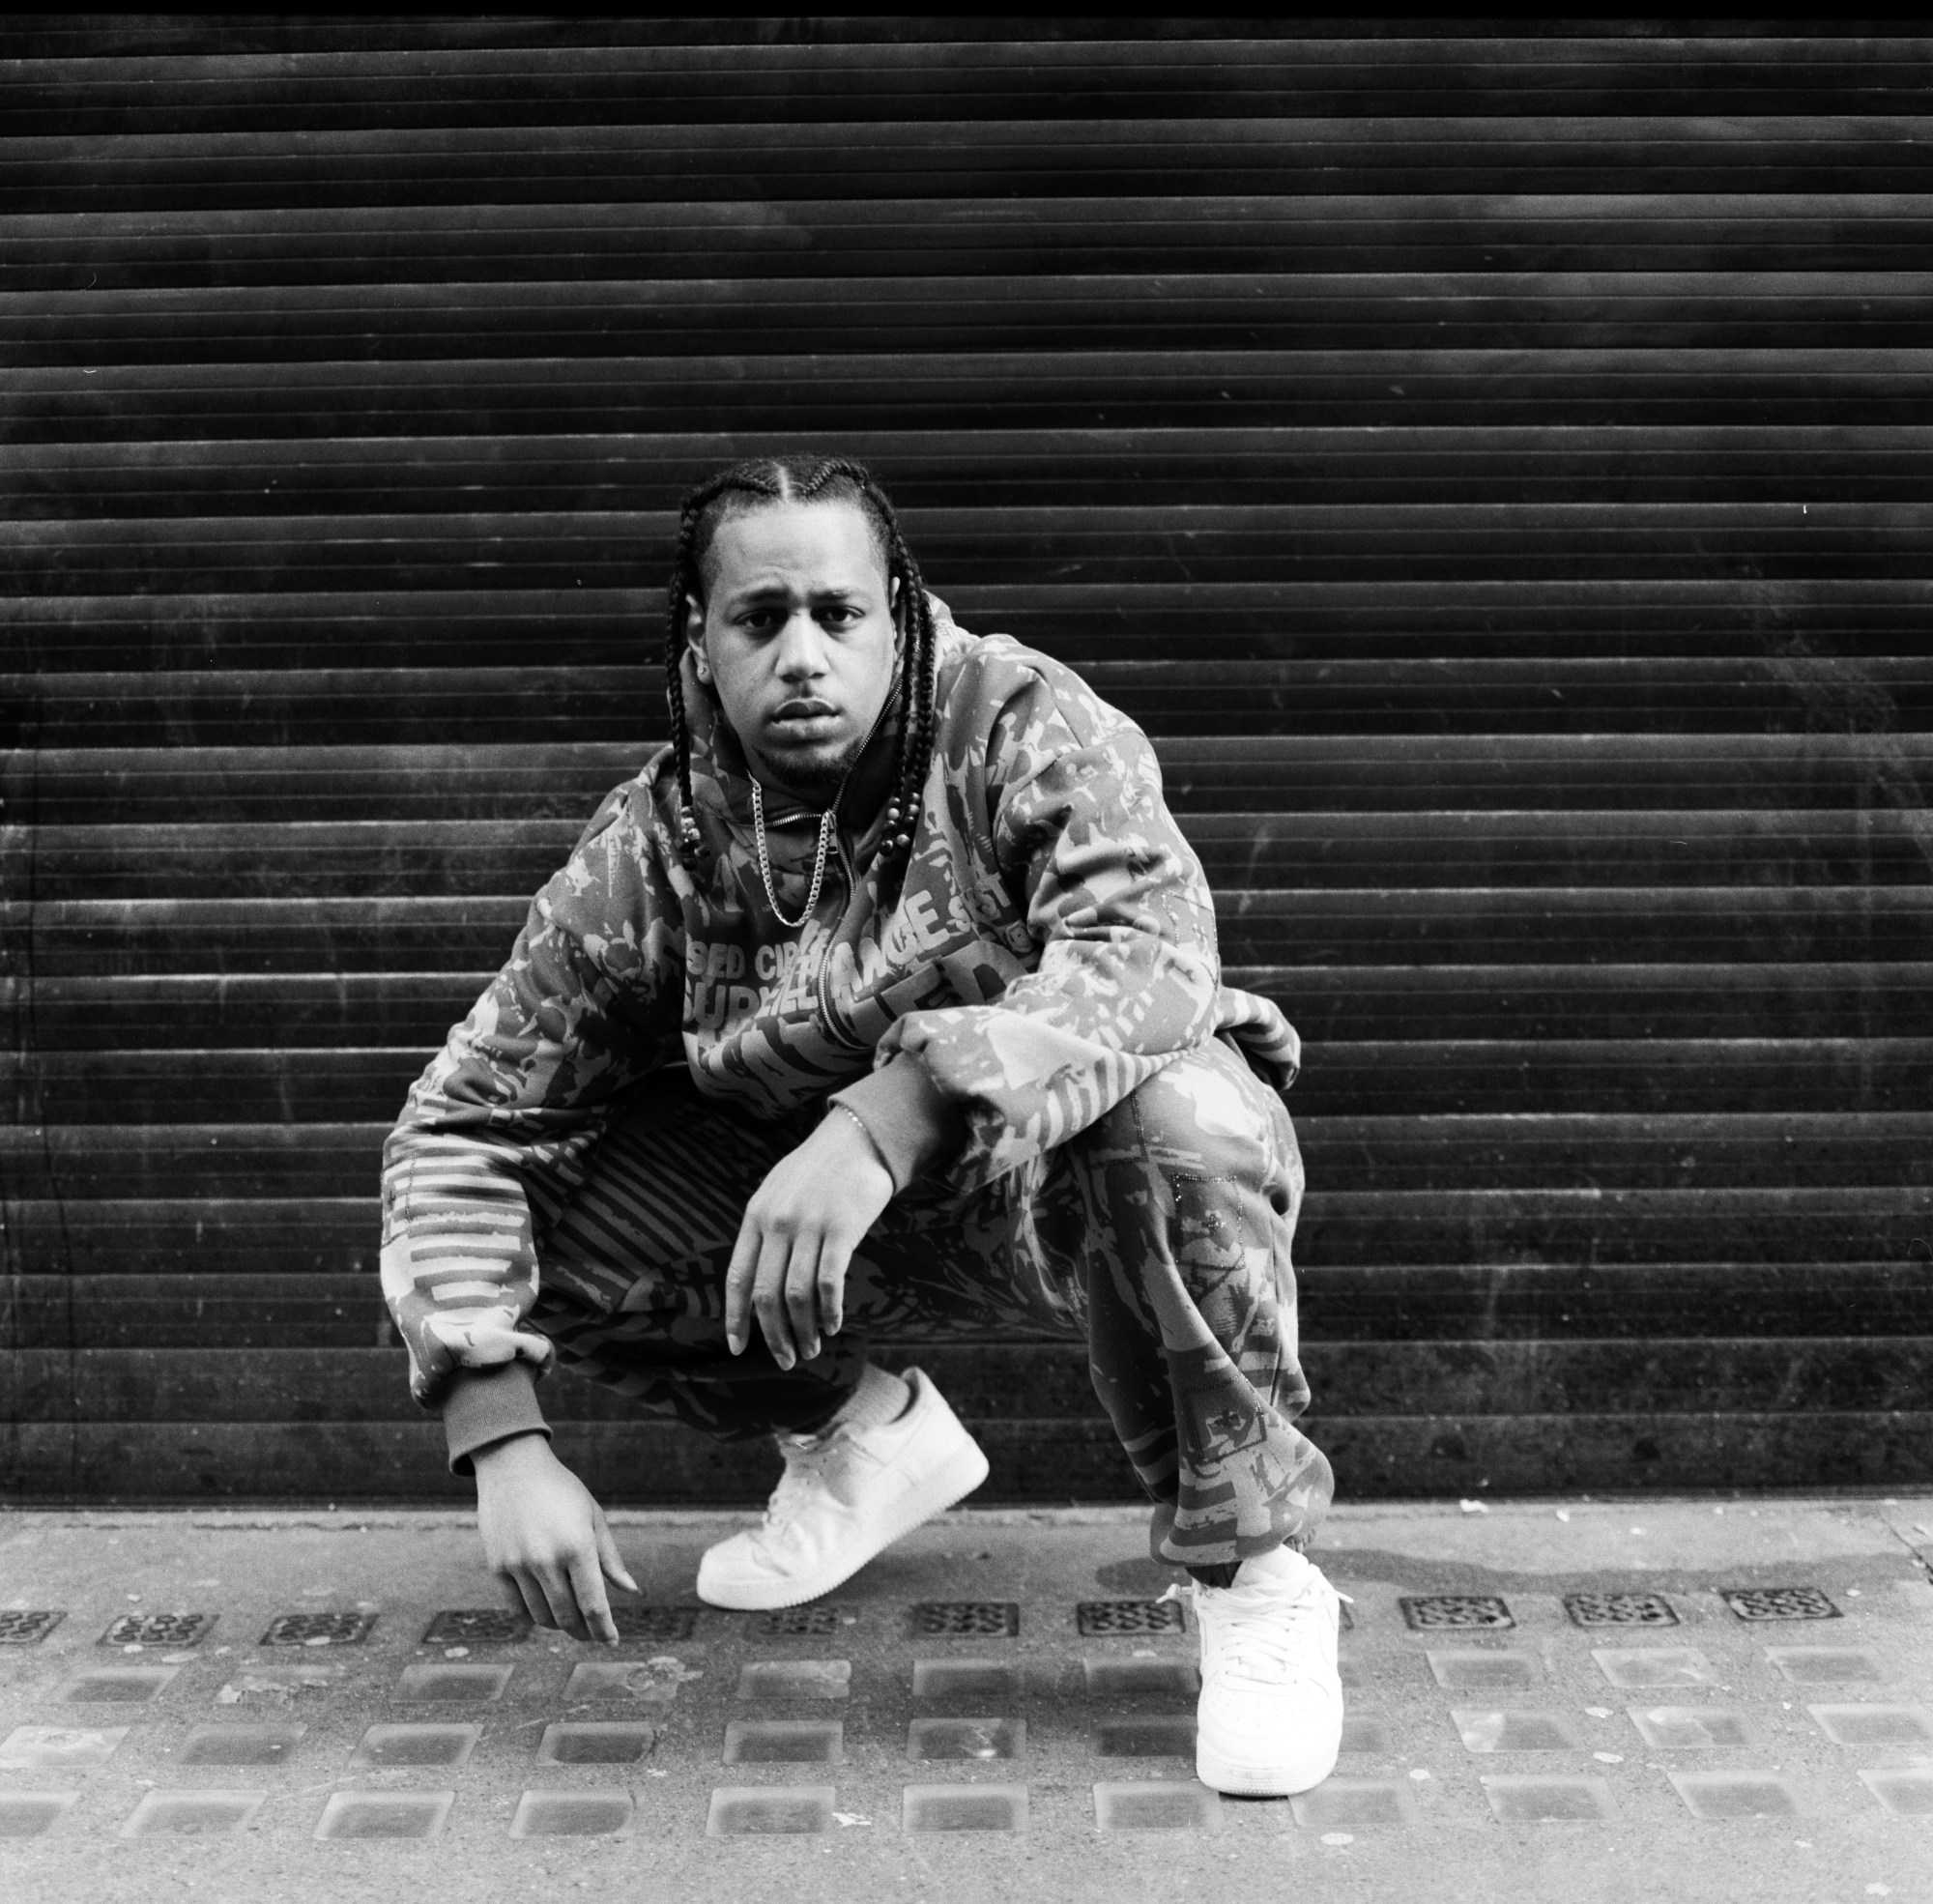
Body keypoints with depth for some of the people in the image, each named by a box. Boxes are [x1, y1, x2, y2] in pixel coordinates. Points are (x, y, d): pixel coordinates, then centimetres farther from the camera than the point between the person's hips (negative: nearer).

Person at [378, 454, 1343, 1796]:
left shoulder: (1024, 729, -19)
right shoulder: (651, 852, -11)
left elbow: (1152, 954, -36)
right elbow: (459, 1125, -10)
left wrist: (890, 1119, -48)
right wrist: (504, 1443, -21)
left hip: (1059, 1182, -3)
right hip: (860, 1235, 4)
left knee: (1175, 1113, -38)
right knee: (518, 1200, -15)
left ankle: (1255, 1573, -15)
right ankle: (863, 1431, 10)